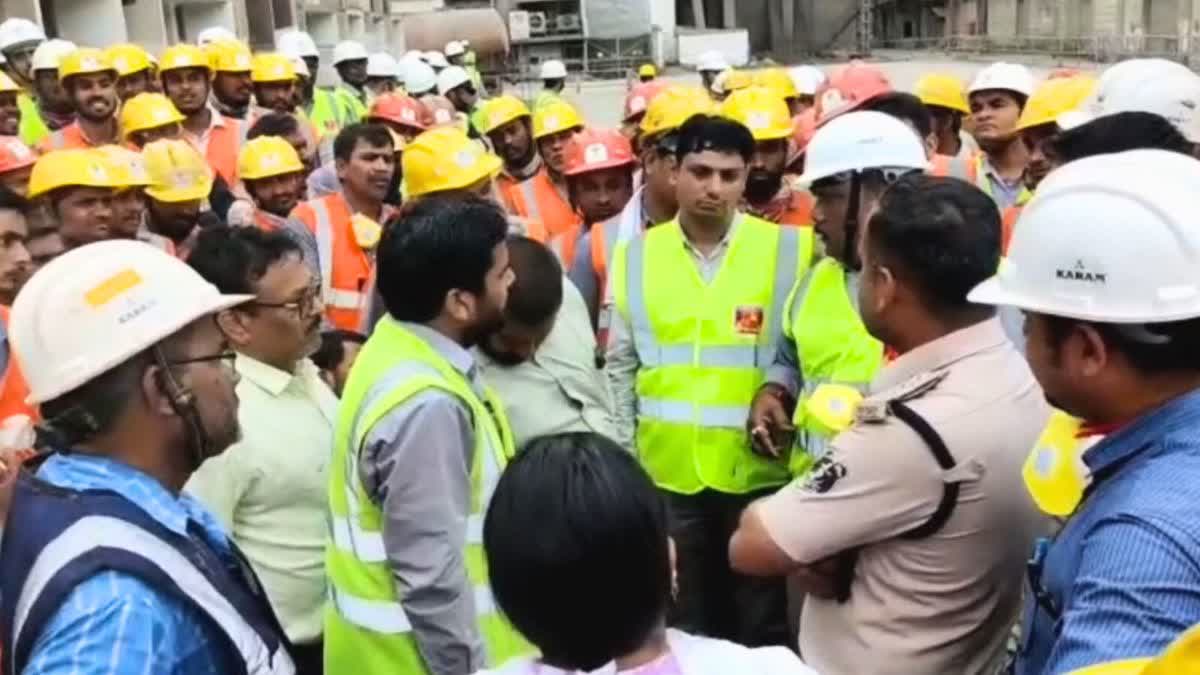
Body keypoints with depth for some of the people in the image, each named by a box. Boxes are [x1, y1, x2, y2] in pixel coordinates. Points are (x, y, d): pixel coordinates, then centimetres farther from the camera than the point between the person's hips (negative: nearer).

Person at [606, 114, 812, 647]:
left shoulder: (790, 249, -5)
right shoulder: (636, 256, 1)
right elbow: (620, 367, 6)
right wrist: (624, 457, 5)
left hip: (758, 470, -1)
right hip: (666, 471, 2)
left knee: (763, 624, 15)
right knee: (684, 625, 18)